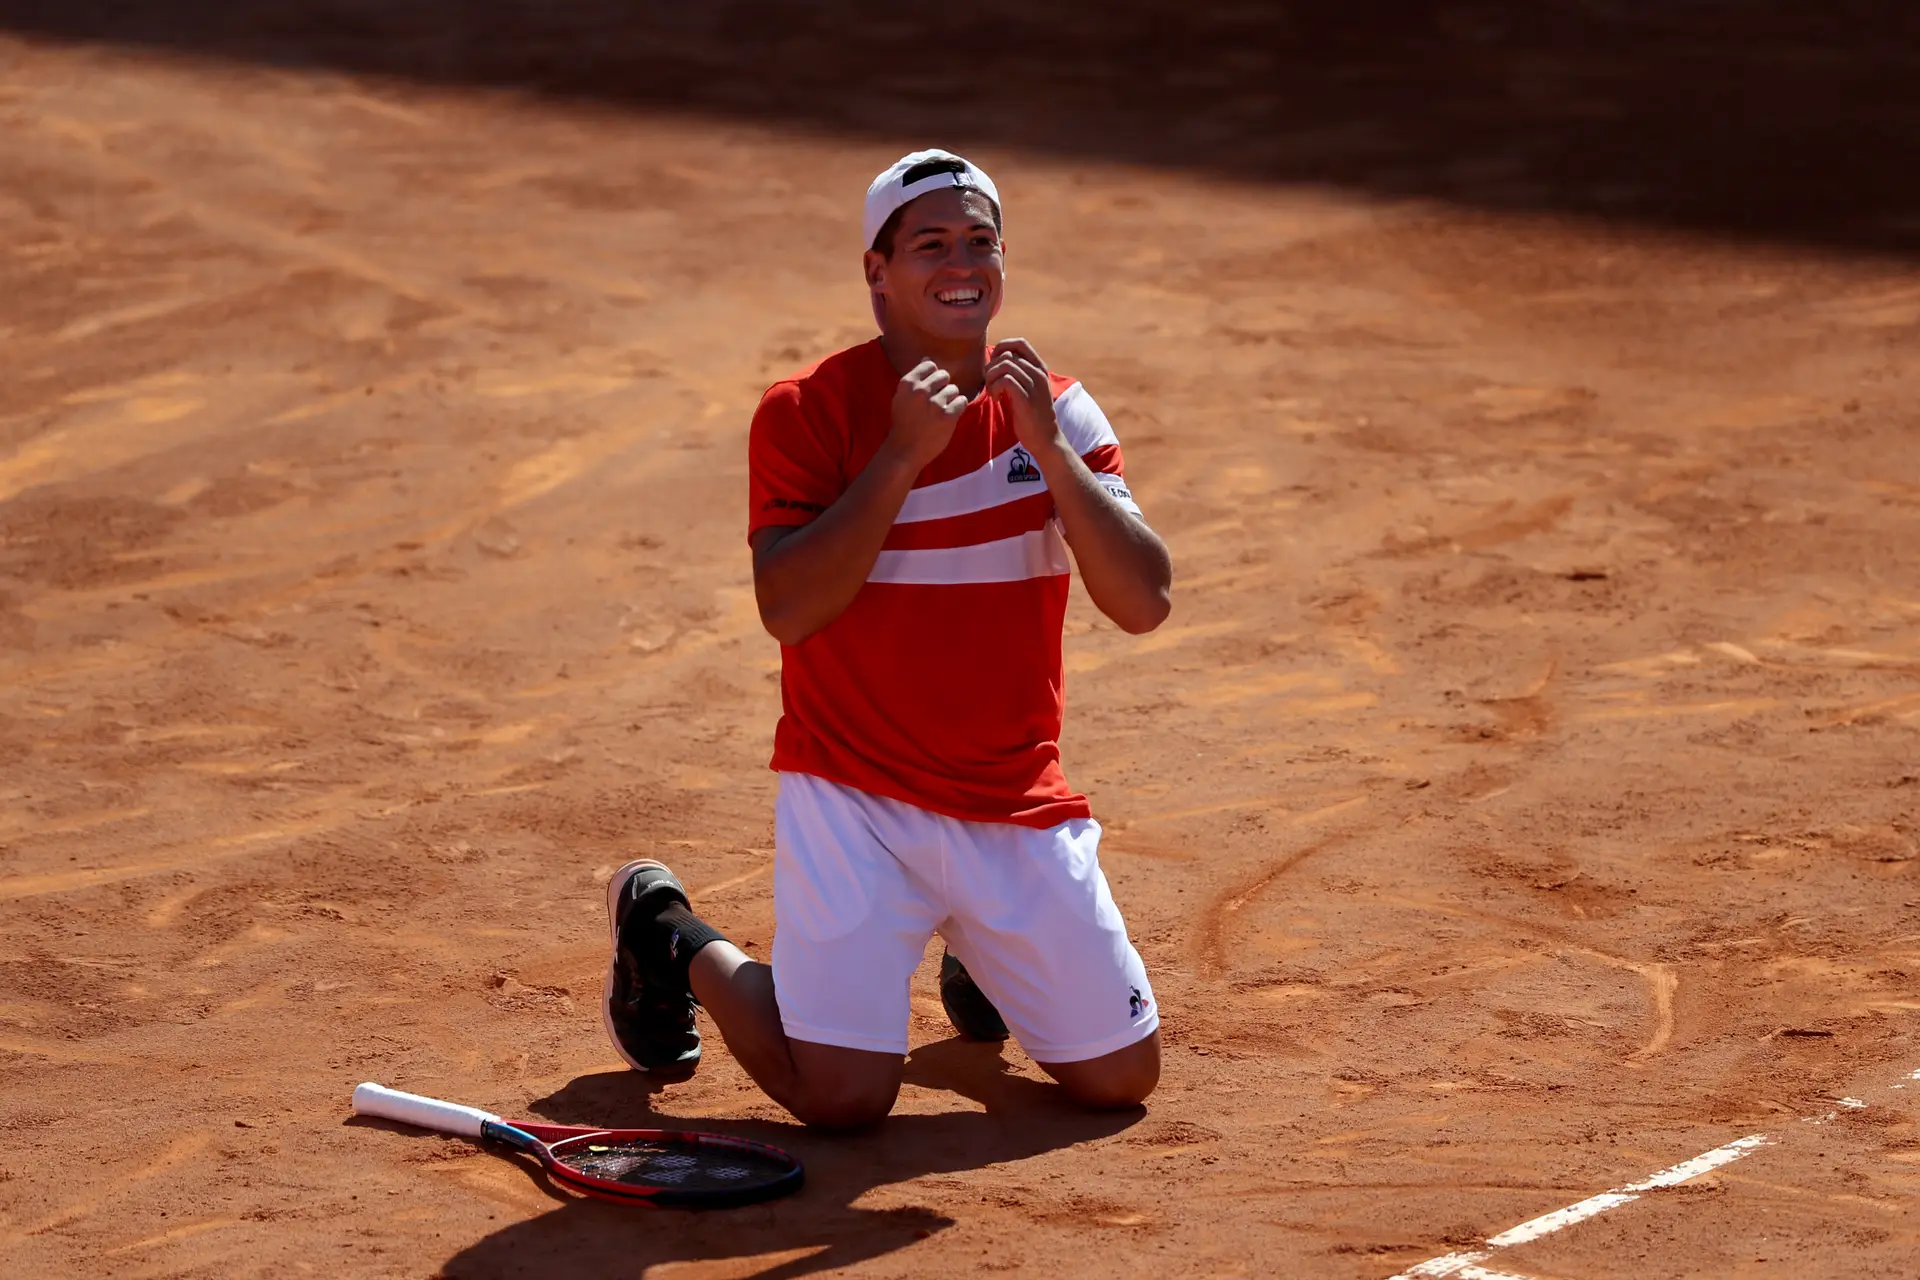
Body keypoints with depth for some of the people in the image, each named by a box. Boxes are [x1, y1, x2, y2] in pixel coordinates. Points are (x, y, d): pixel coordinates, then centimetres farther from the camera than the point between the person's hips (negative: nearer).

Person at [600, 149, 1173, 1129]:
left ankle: (974, 949, 34)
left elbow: (1144, 604, -9)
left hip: (1020, 812, 4)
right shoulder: (808, 413, -7)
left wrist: (1049, 451, -20)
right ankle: (675, 942, 14)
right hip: (854, 800, -4)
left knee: (1120, 1077, 4)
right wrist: (904, 454, -24)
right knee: (844, 1094, -16)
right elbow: (787, 608, -20)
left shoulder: (1056, 411, 2)